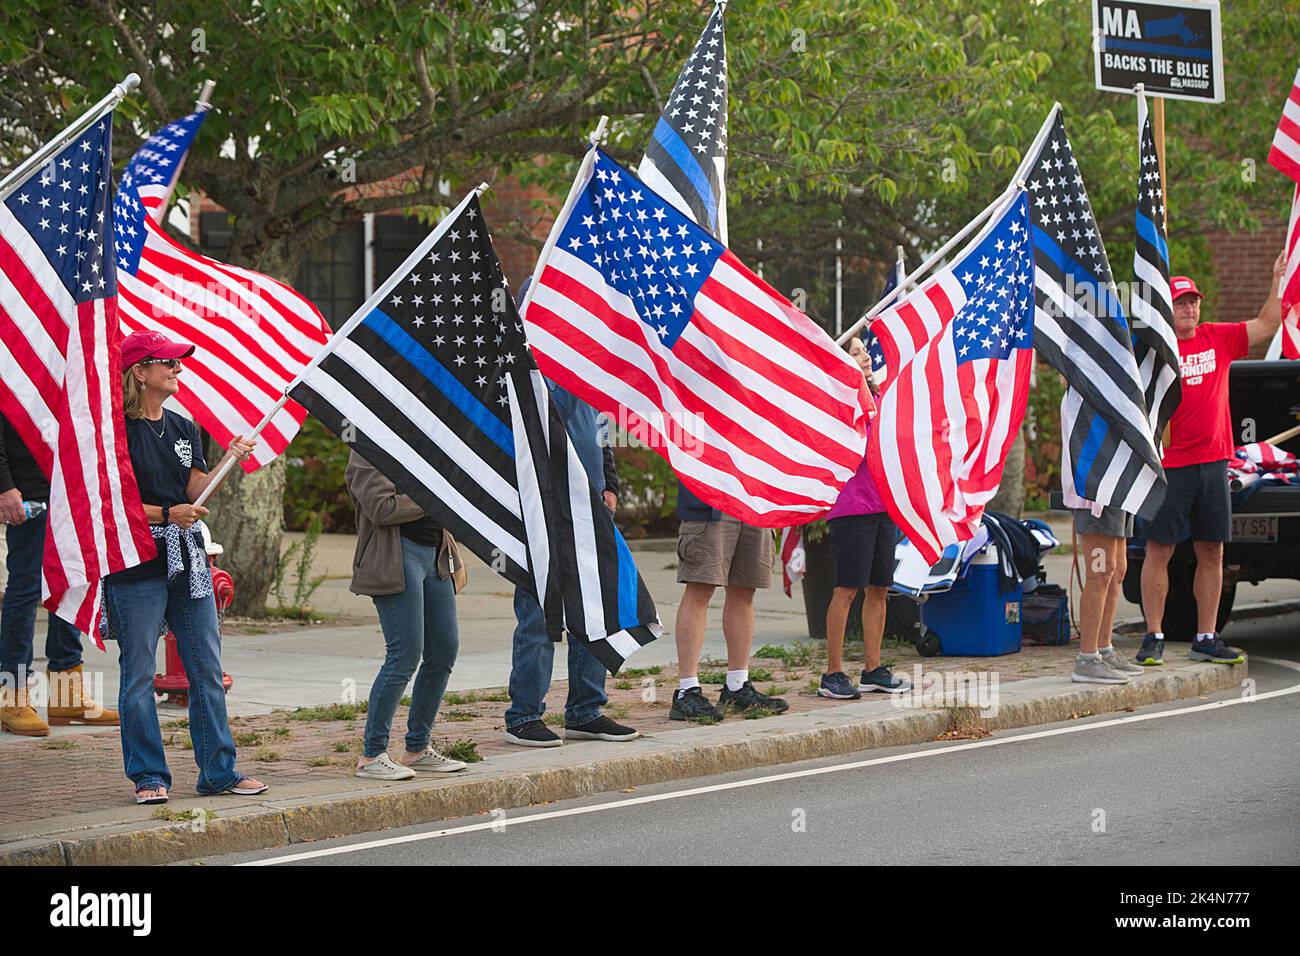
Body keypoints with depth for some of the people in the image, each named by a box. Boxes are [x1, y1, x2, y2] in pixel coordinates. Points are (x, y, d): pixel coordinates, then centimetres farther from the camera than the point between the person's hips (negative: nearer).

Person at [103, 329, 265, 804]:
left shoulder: (183, 428, 14)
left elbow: (195, 491, 6)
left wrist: (231, 461, -9)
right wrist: (167, 514, -17)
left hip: (188, 560, 6)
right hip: (137, 563, -6)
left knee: (207, 671, 6)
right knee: (138, 673, -2)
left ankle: (219, 772, 13)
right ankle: (148, 777, 5)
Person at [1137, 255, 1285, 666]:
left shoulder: (1219, 339, 9)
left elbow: (1266, 326, 16)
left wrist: (1277, 282, 8)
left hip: (1213, 462, 5)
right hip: (1169, 465, -5)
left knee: (1212, 553, 7)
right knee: (1159, 551, -3)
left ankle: (1206, 638, 14)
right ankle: (1153, 637, 3)